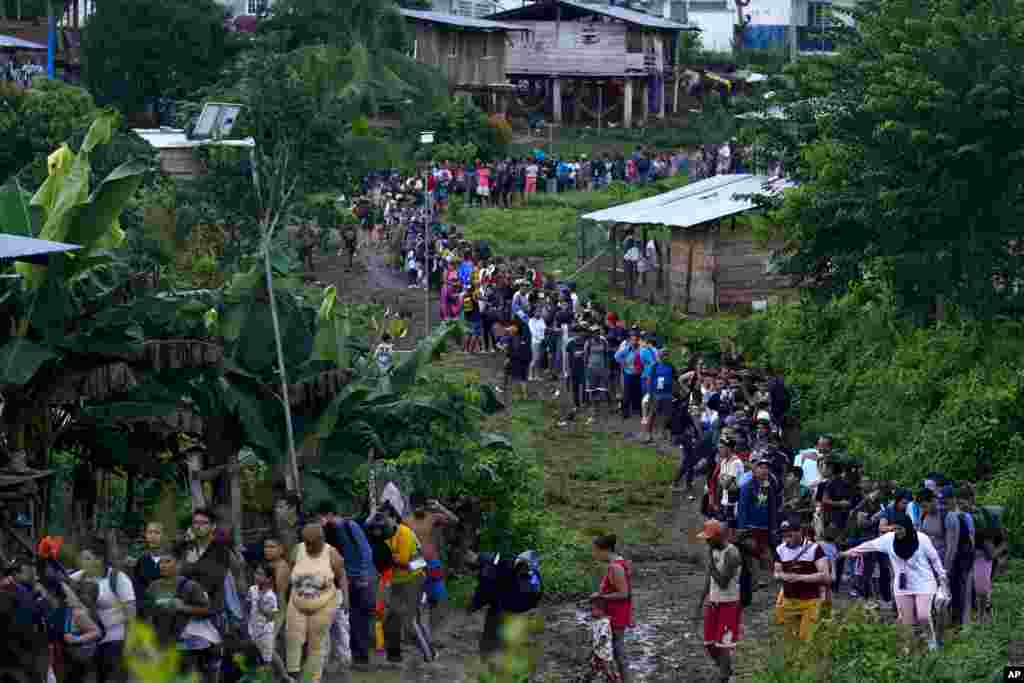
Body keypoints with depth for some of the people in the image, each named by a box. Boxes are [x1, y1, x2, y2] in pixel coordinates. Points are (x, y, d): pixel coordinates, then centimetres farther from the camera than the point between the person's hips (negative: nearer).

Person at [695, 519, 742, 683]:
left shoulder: (731, 554, -21)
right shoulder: (712, 550, 5)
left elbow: (723, 583, -24)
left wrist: (711, 562, -25)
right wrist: (701, 599, 16)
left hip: (729, 604, -8)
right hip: (713, 602, 8)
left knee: (724, 645, -5)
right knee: (709, 644, 11)